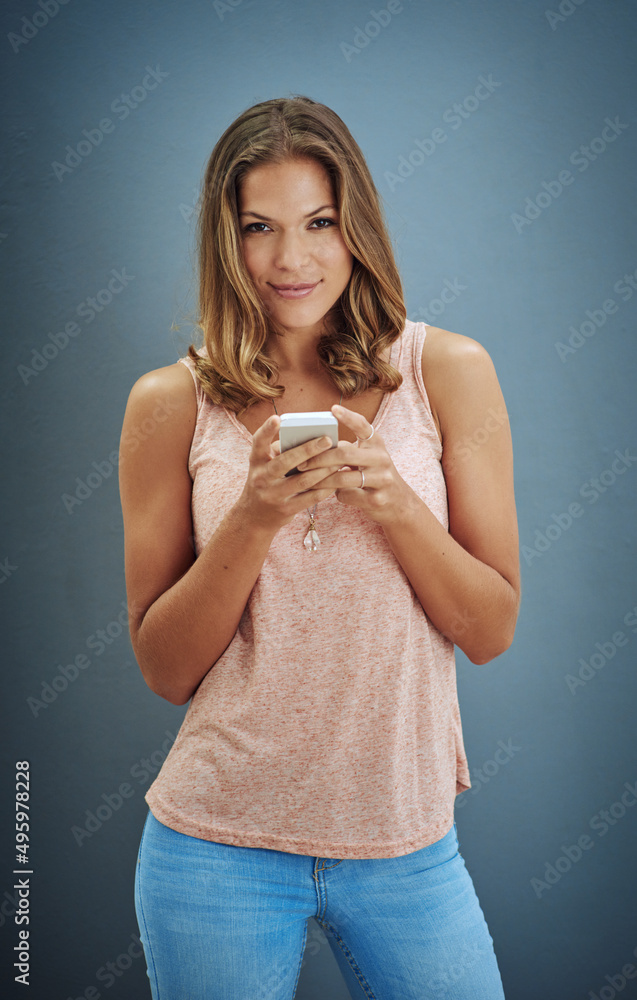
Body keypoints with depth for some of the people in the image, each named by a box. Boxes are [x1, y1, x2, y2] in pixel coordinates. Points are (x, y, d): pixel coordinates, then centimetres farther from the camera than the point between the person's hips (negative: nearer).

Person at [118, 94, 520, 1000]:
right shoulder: (172, 403, -3)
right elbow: (164, 670, -2)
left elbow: (493, 631, -2)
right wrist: (255, 518, -17)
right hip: (218, 847, 0)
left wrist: (391, 499, -18)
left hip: (407, 841, 1)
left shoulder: (448, 372, -3)